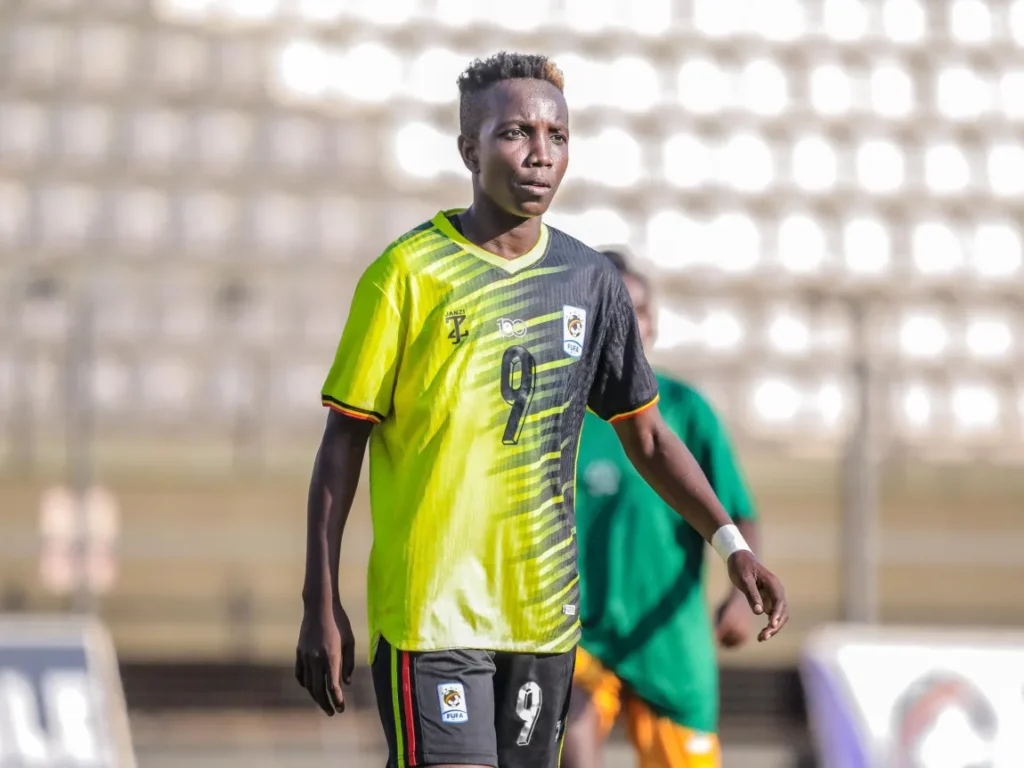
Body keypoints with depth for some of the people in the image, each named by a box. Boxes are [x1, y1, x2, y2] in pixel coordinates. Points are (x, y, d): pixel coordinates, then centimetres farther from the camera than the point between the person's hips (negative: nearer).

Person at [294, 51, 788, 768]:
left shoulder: (591, 280, 8)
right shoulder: (409, 272, -6)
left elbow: (646, 434, 17)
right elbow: (343, 443, -4)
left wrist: (730, 543, 5)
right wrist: (322, 606, -8)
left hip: (545, 617, 5)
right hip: (431, 609, -5)